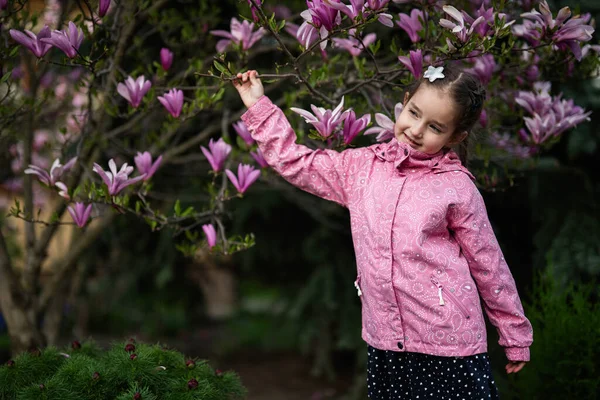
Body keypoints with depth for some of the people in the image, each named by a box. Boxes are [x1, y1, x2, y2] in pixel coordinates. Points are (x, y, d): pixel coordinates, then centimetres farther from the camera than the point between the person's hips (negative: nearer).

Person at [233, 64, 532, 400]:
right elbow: (296, 163, 10)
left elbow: (489, 265, 0)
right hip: (385, 343, 4)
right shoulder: (365, 167, 5)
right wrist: (259, 107, 7)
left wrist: (516, 335, 6)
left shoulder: (456, 186, -6)